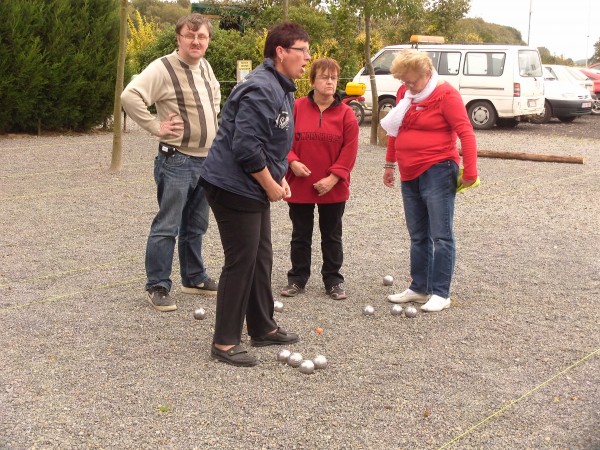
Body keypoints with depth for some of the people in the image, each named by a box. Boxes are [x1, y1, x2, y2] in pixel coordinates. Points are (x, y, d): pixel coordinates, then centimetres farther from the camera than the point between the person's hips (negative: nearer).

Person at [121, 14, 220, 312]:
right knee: (167, 227, -4)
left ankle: (194, 278, 29)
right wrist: (156, 126, -21)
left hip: (206, 160, 8)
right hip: (176, 161, -8)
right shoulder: (163, 68, -15)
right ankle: (157, 287, 5)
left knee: (196, 227, 17)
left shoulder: (205, 66, 10)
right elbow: (130, 96, -26)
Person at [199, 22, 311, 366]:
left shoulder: (282, 90, 13)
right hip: (234, 187, -10)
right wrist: (271, 186, -16)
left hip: (256, 188, 10)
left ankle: (263, 329, 29)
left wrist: (279, 179, 9)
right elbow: (246, 147, -27)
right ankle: (225, 342, 4)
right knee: (241, 262, -5)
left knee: (261, 259, 16)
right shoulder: (261, 90, -21)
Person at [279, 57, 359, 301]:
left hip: (333, 188, 0)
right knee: (300, 235, 12)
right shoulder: (296, 108, -3)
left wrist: (333, 177, -14)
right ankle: (297, 279, 24)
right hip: (300, 185, 0)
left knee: (332, 236, 12)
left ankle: (333, 280, 23)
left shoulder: (346, 113, -4)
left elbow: (349, 149, -7)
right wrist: (292, 161, -16)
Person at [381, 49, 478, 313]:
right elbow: (396, 130, 21)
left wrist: (470, 172, -17)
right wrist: (390, 164, 23)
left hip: (438, 172, -7)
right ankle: (419, 288, 21)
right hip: (410, 175, 7)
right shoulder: (404, 93, 10)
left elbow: (466, 133, -14)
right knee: (418, 236, 13)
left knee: (441, 236, -4)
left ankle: (441, 294, 2)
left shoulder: (445, 94, -11)